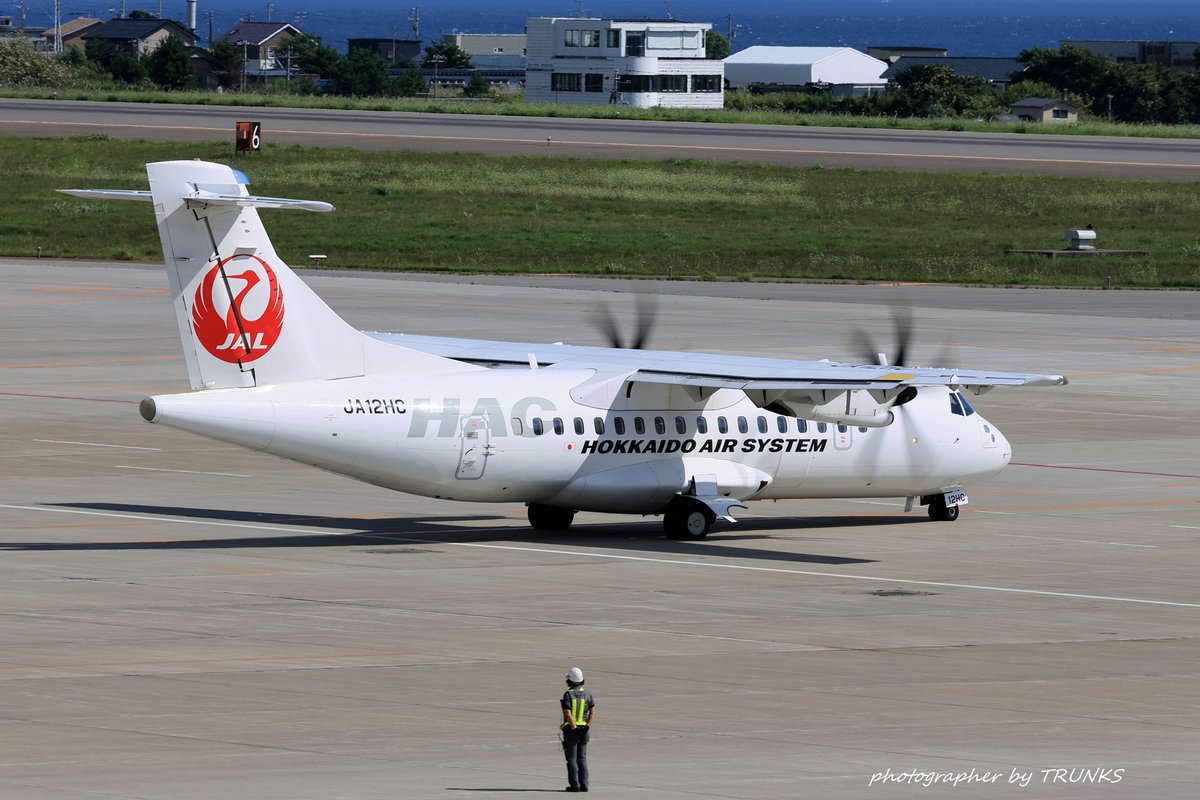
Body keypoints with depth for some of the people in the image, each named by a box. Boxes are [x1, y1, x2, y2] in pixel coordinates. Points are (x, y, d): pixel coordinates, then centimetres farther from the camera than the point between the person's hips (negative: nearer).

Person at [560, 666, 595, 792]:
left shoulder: (568, 695, -11)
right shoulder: (587, 694, 4)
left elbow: (567, 714, -19)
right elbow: (593, 712, 0)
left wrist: (574, 727, -12)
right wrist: (587, 726, -4)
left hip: (570, 729, -5)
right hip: (584, 729, 5)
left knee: (572, 758, 1)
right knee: (582, 758, 11)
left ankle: (574, 785, -1)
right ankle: (584, 785, 6)